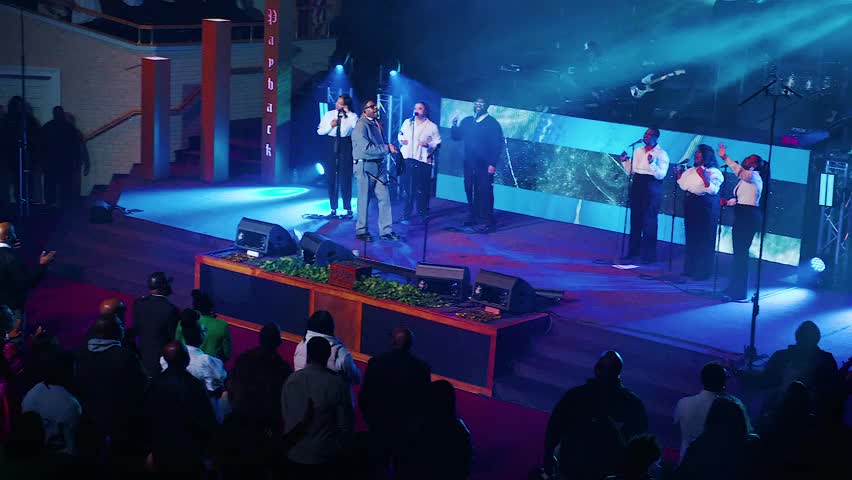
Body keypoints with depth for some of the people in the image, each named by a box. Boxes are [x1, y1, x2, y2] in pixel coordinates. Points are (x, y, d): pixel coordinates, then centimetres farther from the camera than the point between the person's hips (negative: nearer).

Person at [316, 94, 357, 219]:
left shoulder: (352, 116, -2)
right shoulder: (329, 114, 7)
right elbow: (320, 131, 7)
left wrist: (348, 113, -18)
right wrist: (330, 125, -10)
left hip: (345, 148, -3)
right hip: (332, 147, 3)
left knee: (345, 178, -3)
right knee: (331, 178, 4)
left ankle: (348, 209, 6)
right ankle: (333, 209, 12)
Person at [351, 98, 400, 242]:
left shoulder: (376, 123, 13)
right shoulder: (361, 126, -14)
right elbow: (367, 148, -22)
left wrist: (389, 147, 3)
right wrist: (387, 148, -19)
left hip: (379, 165, 8)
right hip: (365, 167, -8)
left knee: (384, 198, 5)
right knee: (364, 200, 2)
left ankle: (386, 231, 10)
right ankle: (361, 231, 14)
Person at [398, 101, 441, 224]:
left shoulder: (432, 126, 5)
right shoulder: (408, 122, 13)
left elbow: (437, 142, 3)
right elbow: (400, 134, 24)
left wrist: (428, 144, -16)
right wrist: (402, 139, 2)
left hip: (423, 159, -2)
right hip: (408, 158, 2)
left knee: (422, 189, -2)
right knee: (409, 187, 2)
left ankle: (422, 213, 11)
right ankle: (406, 214, 9)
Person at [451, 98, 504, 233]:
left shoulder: (492, 123, -4)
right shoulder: (467, 121, 12)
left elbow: (498, 145, -9)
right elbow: (457, 136, 14)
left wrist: (493, 164, -15)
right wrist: (454, 125, -5)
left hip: (484, 165, -5)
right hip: (469, 163, 5)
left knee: (485, 193, -5)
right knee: (470, 191, 7)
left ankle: (488, 222, -3)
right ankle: (473, 218, 19)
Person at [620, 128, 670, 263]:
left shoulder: (661, 154, -6)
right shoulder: (638, 151, 12)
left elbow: (661, 175, -14)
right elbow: (631, 172, 15)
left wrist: (652, 163, -27)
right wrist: (625, 161, 1)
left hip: (651, 188, -6)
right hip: (637, 185, 6)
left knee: (649, 221, -5)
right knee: (635, 219, 9)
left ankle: (648, 255, 0)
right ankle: (633, 252, 18)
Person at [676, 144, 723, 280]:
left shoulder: (714, 172, -6)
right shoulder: (692, 170, 17)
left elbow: (713, 190, -18)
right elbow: (684, 185, 22)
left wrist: (703, 176, -24)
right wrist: (678, 175, 15)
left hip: (706, 206, -8)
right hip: (690, 204, 8)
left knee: (704, 239, -6)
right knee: (690, 237, 10)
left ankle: (703, 271, -2)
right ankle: (689, 269, 19)